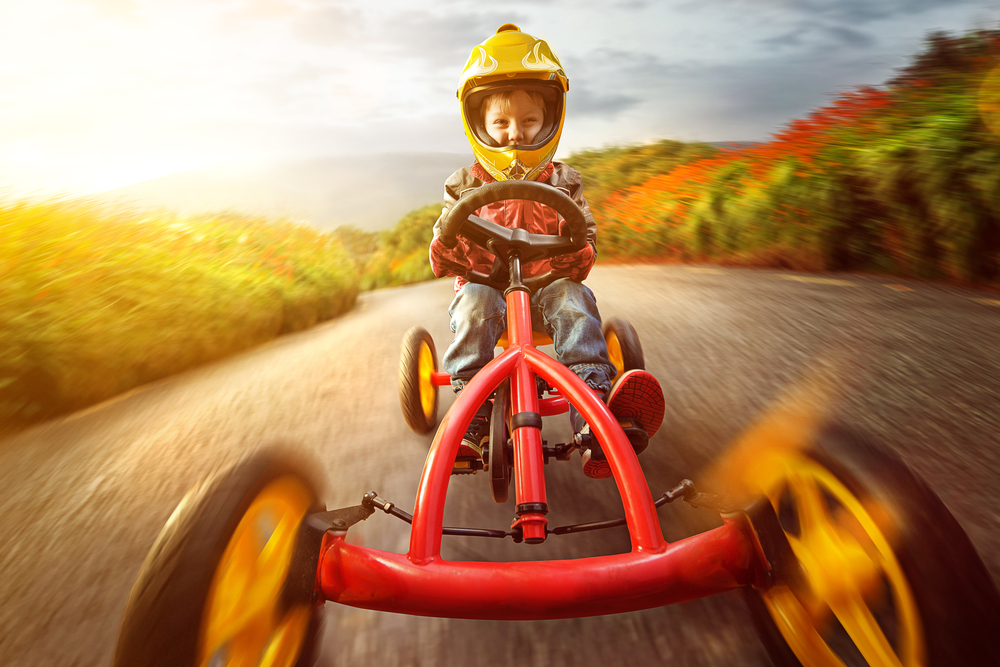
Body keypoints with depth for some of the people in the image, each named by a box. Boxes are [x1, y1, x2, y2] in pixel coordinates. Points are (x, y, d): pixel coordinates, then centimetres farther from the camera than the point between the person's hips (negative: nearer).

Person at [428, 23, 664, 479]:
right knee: (475, 303, -33)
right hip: (484, 284, 0)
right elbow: (444, 249, 9)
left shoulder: (563, 183, 11)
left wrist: (578, 253, -17)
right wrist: (445, 250, -17)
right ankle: (473, 417, -33)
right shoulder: (466, 185, 9)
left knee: (574, 301, -31)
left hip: (548, 286, 0)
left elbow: (585, 234, 8)